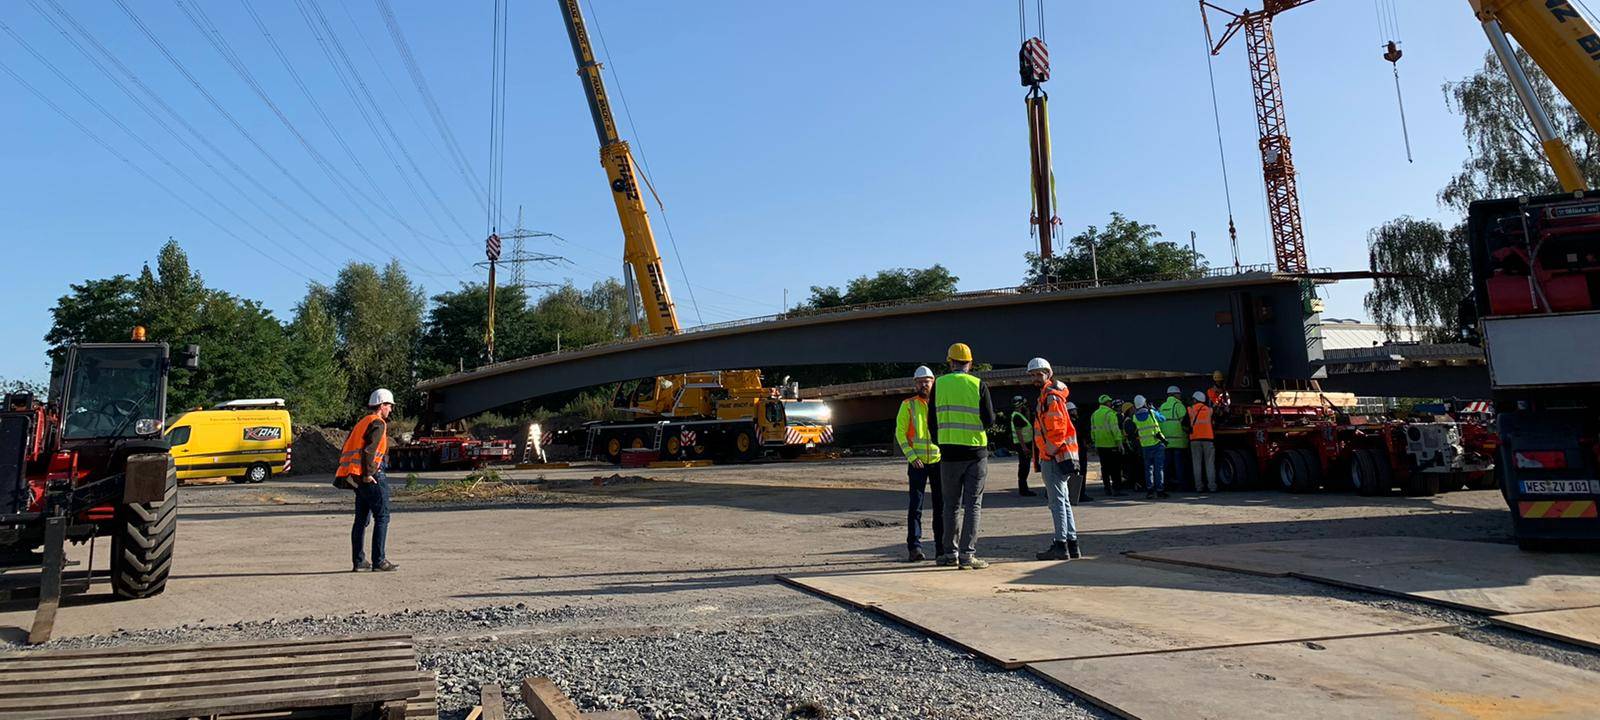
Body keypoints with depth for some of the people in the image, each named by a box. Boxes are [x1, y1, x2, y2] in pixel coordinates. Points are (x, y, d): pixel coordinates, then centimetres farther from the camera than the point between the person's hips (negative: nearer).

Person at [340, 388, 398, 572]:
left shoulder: (362, 422, 20)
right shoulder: (378, 424, -9)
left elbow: (345, 449, 19)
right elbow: (369, 450, -22)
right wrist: (368, 474, -18)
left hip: (357, 477, 10)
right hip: (371, 477, -9)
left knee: (361, 518, 14)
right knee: (382, 517, -6)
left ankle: (358, 560, 18)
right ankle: (379, 560, -8)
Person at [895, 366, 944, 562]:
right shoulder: (908, 405, 3)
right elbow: (900, 432, -1)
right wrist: (911, 456, -12)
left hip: (939, 461, 2)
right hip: (917, 462, -2)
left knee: (941, 504, 8)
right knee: (916, 505, -6)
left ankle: (941, 546, 17)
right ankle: (914, 547, -5)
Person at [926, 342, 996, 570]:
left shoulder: (939, 384, 2)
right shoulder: (978, 384, -4)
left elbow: (932, 422, 5)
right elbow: (990, 420, -6)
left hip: (949, 451, 2)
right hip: (976, 451, -2)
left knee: (951, 504, 13)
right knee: (973, 504, 3)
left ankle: (950, 552, 18)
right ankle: (967, 554, 0)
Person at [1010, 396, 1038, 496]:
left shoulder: (1019, 415, 17)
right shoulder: (1017, 416, -17)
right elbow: (1019, 433, -23)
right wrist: (1024, 447, -25)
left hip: (1025, 444, 11)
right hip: (1023, 444, -11)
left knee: (1024, 467, 14)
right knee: (1024, 467, -8)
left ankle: (1023, 489, 20)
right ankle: (1023, 490, -5)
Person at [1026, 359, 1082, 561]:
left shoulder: (1051, 396, -12)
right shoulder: (1047, 395, 20)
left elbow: (1057, 428, -20)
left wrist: (1050, 452, -17)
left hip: (1054, 458, -11)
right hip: (1058, 456, 11)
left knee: (1057, 501, -7)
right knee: (1063, 500, 13)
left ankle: (1060, 545, -5)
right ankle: (1071, 544, 18)